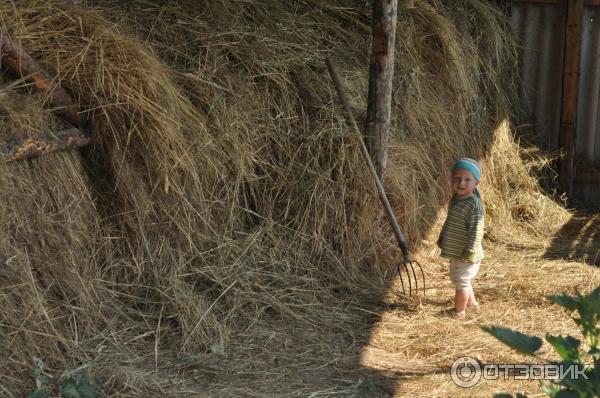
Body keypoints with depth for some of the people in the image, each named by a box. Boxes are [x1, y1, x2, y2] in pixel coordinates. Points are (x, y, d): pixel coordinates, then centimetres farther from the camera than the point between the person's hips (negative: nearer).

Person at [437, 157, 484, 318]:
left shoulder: (474, 205, -25)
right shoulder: (455, 199, 4)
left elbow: (476, 231, -26)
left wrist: (469, 251, -26)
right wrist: (442, 238, 22)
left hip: (465, 256, -9)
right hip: (455, 252, 10)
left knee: (461, 281, 4)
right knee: (460, 280, 25)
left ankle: (459, 311, 19)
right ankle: (471, 302, 44)